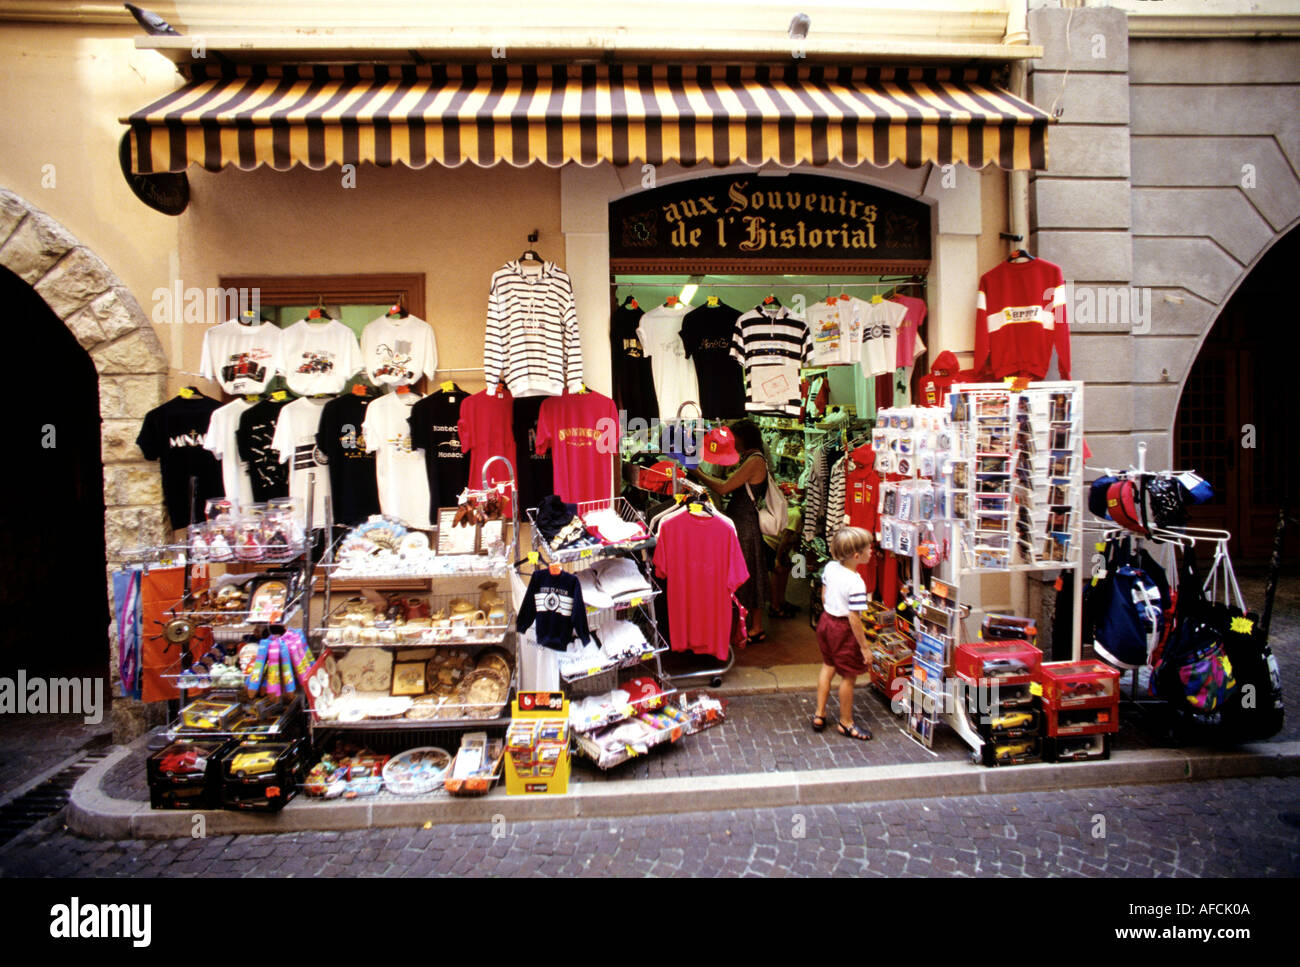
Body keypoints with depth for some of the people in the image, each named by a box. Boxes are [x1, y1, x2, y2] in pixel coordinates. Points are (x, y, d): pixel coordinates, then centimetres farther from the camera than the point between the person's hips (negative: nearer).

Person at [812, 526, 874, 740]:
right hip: (844, 629, -8)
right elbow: (854, 618, -25)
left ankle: (819, 715, 32)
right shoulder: (856, 583, -28)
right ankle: (845, 723, 25)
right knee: (848, 676, 9)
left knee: (828, 666, 24)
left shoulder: (830, 567, -5)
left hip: (826, 620, 8)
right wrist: (864, 646, -17)